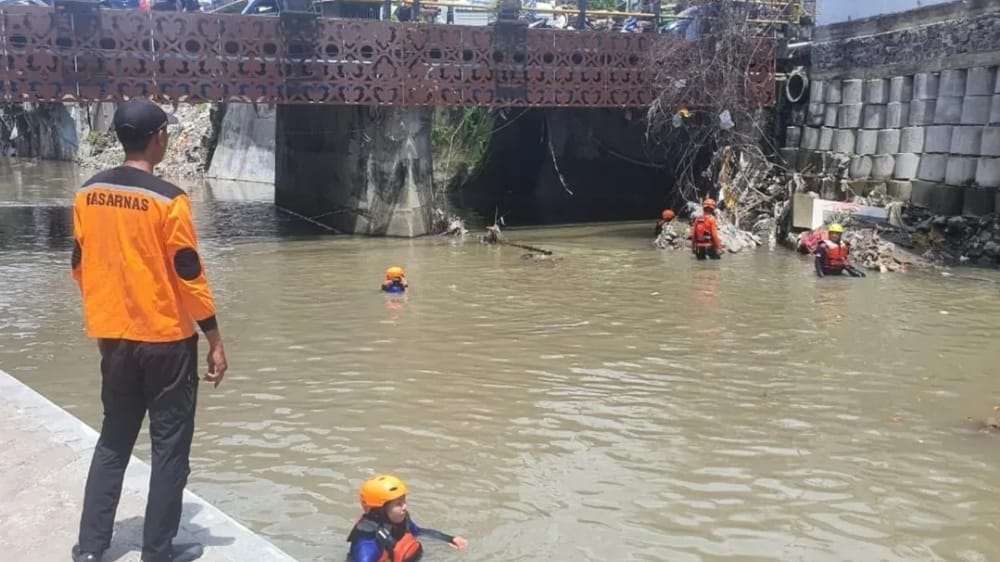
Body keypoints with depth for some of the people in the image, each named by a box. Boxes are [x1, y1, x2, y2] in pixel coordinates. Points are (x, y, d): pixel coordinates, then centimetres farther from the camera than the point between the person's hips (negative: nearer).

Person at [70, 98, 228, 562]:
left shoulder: (88, 194, 3)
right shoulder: (168, 200, -15)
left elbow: (80, 266, 10)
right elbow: (189, 276, -14)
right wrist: (215, 341, -7)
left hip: (114, 337, 6)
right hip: (166, 339, -6)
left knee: (113, 441, 18)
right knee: (169, 446, 6)